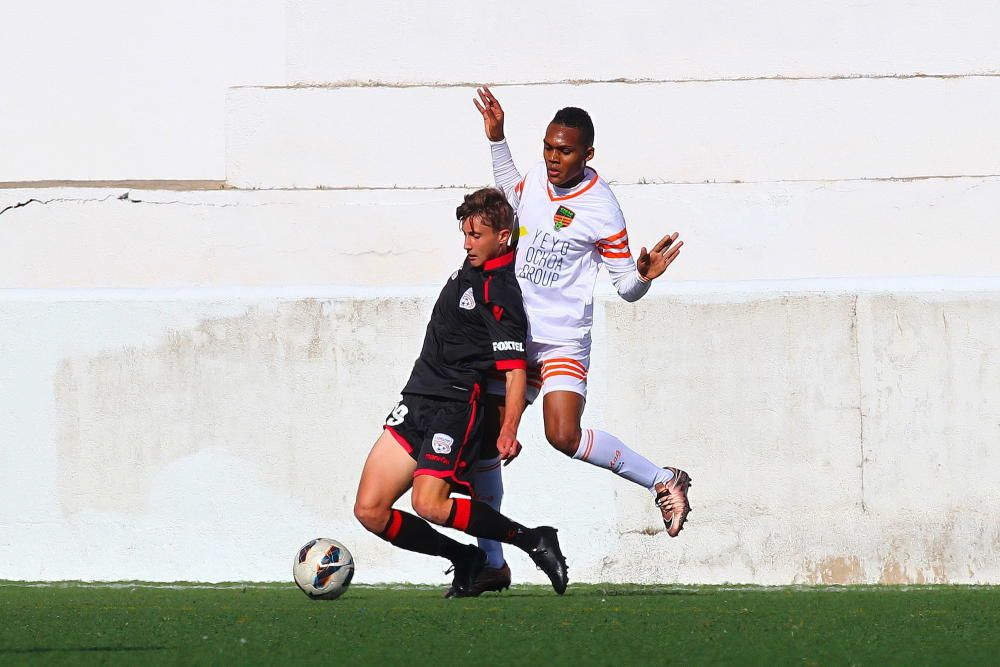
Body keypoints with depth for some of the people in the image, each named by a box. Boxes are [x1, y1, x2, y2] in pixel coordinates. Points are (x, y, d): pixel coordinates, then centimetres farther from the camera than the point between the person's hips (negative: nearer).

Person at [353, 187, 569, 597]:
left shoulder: (500, 293, -15)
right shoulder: (474, 263, 10)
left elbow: (515, 368, -22)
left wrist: (509, 431, -32)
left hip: (456, 405, -9)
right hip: (417, 398, 9)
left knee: (430, 505, -27)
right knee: (370, 511, -3)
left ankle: (534, 541, -11)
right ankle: (466, 560, 12)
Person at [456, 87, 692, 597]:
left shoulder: (601, 209, -13)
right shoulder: (537, 179, 4)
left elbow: (625, 286, -7)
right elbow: (511, 191, 31)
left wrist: (644, 274, -28)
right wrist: (496, 139, 23)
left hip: (563, 342, -6)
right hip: (512, 337, 6)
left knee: (564, 436, -27)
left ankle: (664, 481, -8)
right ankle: (491, 563, 15)